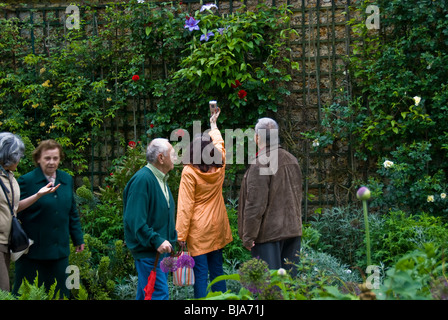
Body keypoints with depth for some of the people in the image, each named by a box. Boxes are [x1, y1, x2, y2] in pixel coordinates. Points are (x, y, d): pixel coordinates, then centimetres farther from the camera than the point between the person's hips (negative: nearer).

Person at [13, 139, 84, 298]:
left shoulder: (67, 180, 10)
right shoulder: (26, 181, -8)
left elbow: (72, 212, 18)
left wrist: (78, 239, 19)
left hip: (60, 250, 5)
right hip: (32, 251, -5)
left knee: (59, 293, 10)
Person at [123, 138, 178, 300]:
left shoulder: (161, 179, 15)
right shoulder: (142, 180, -18)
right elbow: (135, 220, -24)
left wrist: (171, 240, 16)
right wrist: (156, 241, -26)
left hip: (162, 249, 10)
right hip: (148, 251, -10)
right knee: (159, 295, -11)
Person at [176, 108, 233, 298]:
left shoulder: (190, 172, -12)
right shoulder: (219, 167, 2)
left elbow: (185, 206, -13)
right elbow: (219, 143, 24)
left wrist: (181, 234, -10)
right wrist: (214, 124, 40)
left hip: (198, 229, -5)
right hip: (217, 227, 5)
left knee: (201, 274, -2)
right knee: (217, 270, 12)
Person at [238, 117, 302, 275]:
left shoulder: (260, 164, -17)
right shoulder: (292, 160, 9)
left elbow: (255, 205, -19)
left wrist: (248, 236, -13)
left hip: (269, 233, -8)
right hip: (293, 230, 8)